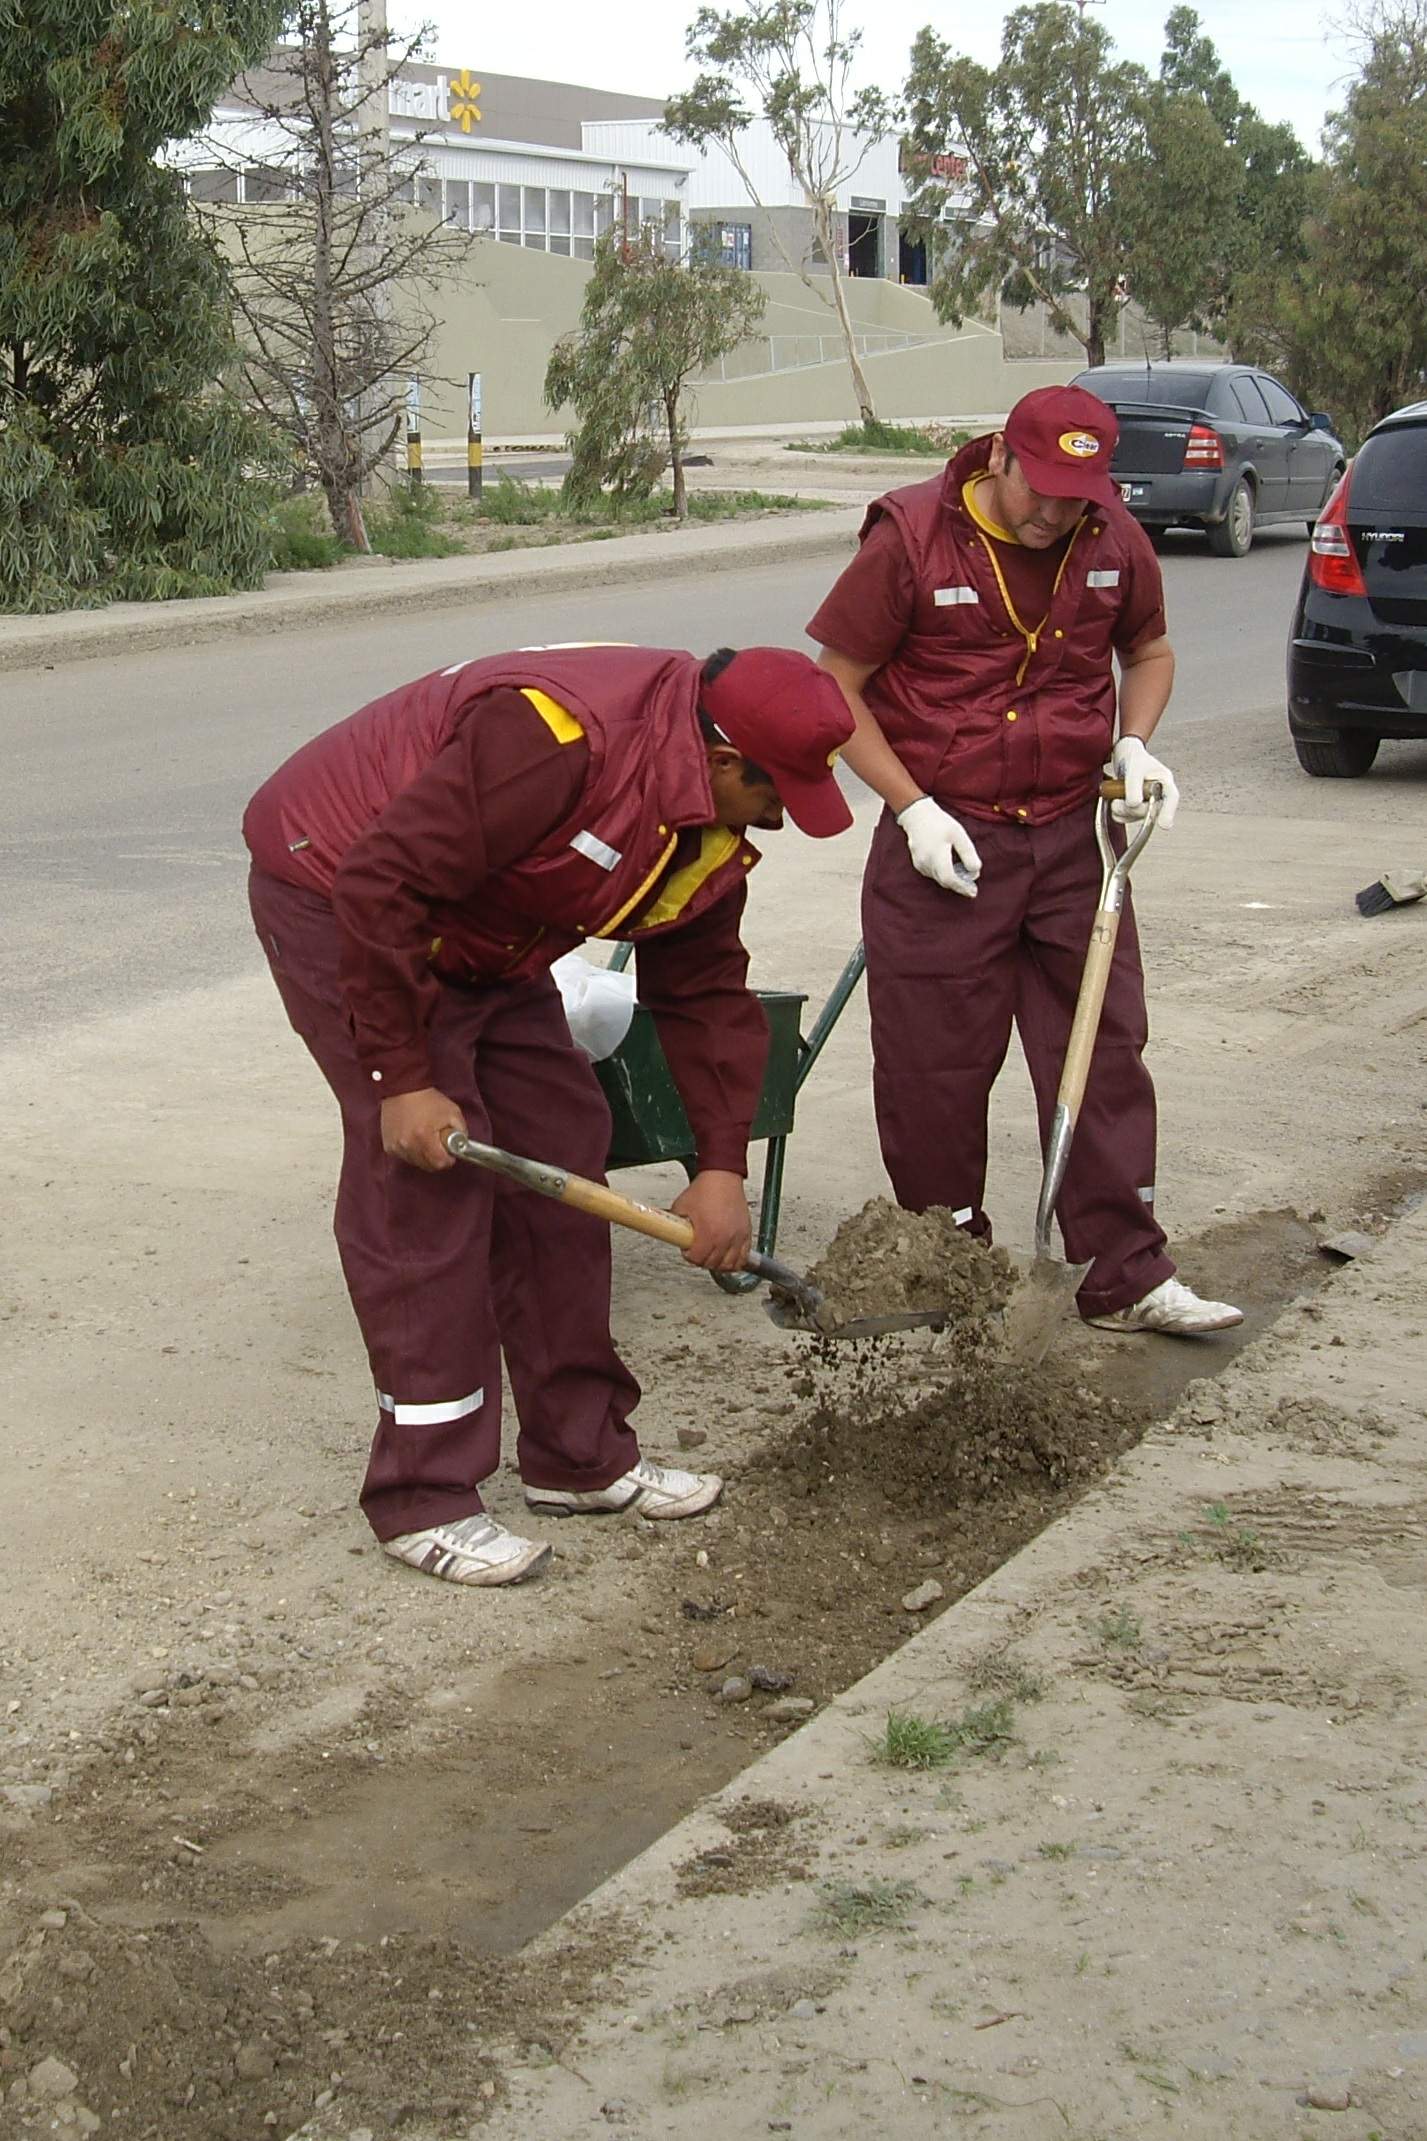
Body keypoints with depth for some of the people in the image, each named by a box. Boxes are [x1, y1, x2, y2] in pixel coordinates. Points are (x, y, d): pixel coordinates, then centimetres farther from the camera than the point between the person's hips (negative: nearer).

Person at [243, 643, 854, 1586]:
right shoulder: (560, 738, -35)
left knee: (560, 1143, 6)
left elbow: (705, 991, 5)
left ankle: (580, 1453, 17)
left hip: (477, 938, 9)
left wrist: (723, 1165, -2)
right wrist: (403, 1079, -29)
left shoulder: (711, 823, -4)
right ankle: (422, 1496, -6)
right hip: (337, 897, -9)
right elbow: (380, 884, -35)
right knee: (426, 1175, -14)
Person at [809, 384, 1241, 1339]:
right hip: (945, 844, -3)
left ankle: (1129, 1277, 11)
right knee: (933, 1074, 4)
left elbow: (1149, 650, 20)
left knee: (1106, 1056, 3)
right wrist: (914, 808, -12)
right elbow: (836, 689, -5)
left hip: (1075, 838, 3)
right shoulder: (911, 537, -10)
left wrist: (1135, 744, 0)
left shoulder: (1115, 541, 2)